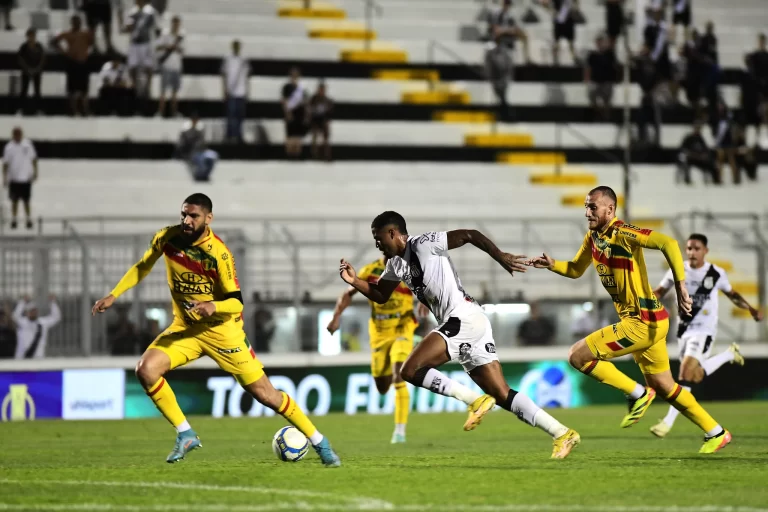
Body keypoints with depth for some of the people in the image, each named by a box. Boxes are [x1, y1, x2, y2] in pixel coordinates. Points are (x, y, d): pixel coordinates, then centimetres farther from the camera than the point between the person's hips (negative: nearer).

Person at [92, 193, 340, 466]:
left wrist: (214, 306, -40)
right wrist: (114, 295, 5)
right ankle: (185, 435, -5)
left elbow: (236, 302, -19)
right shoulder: (167, 238, -9)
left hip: (222, 331, -4)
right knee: (146, 370, -21)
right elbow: (143, 267, 10)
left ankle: (318, 442, 13)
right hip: (185, 328, 4)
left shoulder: (219, 254, -21)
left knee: (264, 393, -3)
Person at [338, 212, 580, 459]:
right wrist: (355, 281, 13)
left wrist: (500, 256, -23)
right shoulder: (396, 263, 19)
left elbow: (469, 234, -14)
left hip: (465, 318, -9)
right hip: (458, 324, 9)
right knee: (503, 396, 4)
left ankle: (475, 401, -12)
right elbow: (380, 295, 30)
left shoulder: (423, 244, -7)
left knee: (410, 370, -15)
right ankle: (562, 434, 3)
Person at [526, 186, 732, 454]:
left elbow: (668, 243, -29)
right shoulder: (593, 237, 8)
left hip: (643, 322, -9)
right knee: (663, 387, 17)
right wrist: (552, 264, 1)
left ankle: (637, 393, 1)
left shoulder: (622, 233, -19)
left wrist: (680, 285, -35)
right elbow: (576, 270, 21)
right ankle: (716, 433, 26)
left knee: (578, 356, -10)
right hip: (648, 321, 9)